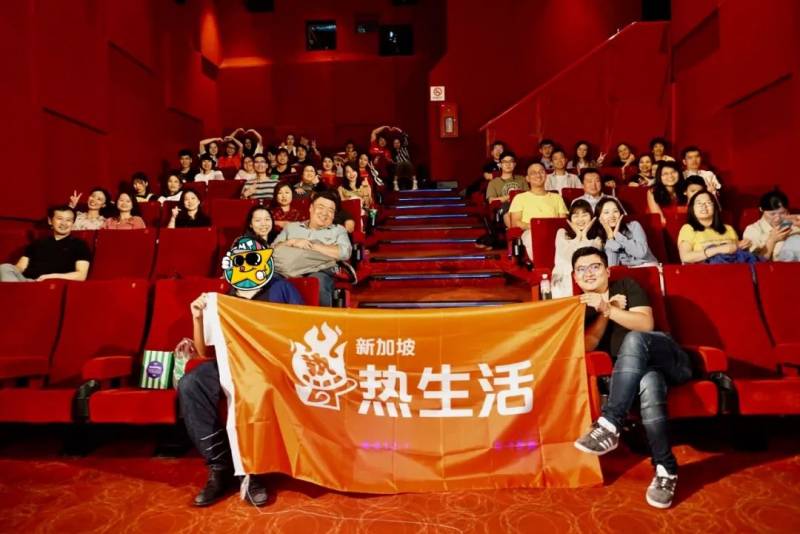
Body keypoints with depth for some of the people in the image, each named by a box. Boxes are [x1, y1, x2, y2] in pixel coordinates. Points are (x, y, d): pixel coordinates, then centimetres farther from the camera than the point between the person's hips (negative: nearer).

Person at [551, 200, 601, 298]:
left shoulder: (597, 237, 11)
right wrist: (578, 235, 0)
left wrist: (584, 235, 0)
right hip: (564, 277, -1)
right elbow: (568, 256, -7)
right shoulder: (562, 233, 9)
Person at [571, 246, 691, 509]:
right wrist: (604, 313, -11)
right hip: (634, 370, 2)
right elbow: (587, 345, -2)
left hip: (669, 360, -2)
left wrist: (608, 308, -23)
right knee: (648, 382, -37)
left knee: (633, 339, -36)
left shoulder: (626, 286, 5)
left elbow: (646, 324, -11)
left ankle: (609, 424, -43)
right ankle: (666, 468, -34)